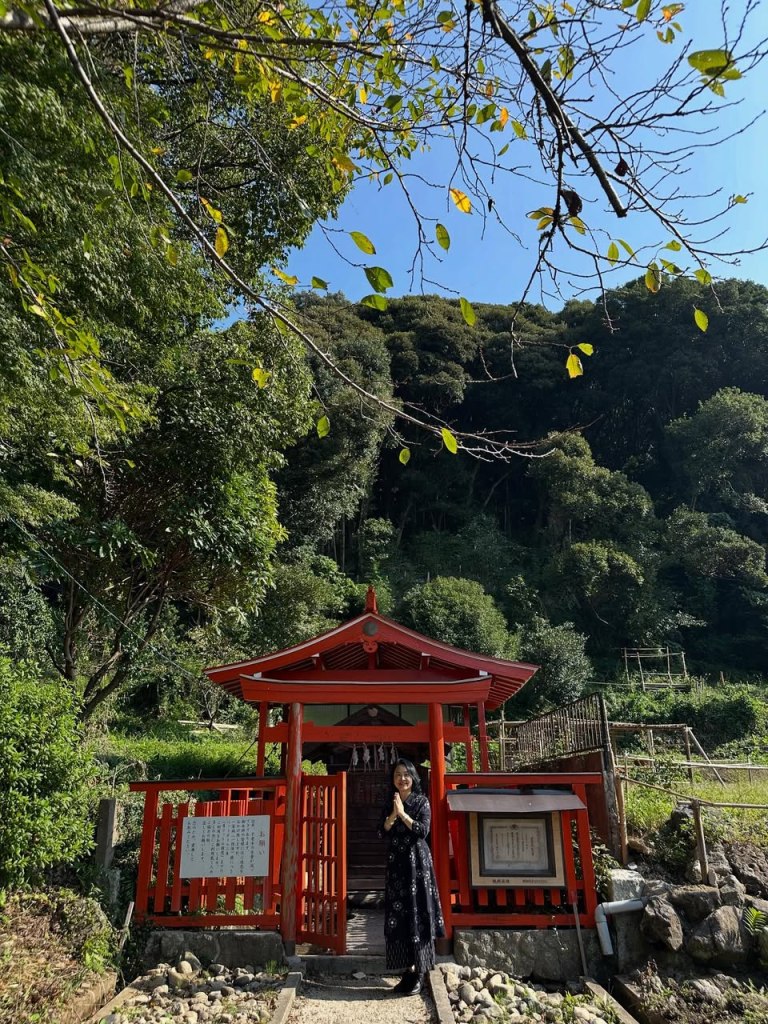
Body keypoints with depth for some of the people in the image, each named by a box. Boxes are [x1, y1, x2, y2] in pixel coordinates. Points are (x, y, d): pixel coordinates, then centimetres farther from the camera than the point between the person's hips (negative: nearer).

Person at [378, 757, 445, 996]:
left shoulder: (421, 802, -1)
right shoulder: (389, 804, 10)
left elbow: (423, 831, -12)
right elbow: (382, 833, 0)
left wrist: (403, 813, -15)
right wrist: (393, 814, -15)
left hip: (417, 862, -4)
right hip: (396, 864, 4)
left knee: (417, 914, -4)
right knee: (398, 915, 4)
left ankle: (418, 973, 2)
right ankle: (408, 970, 12)